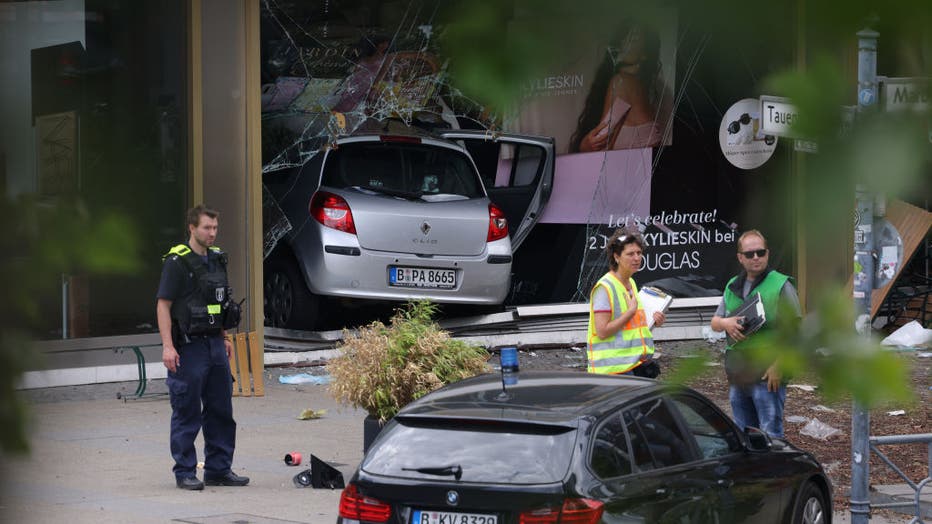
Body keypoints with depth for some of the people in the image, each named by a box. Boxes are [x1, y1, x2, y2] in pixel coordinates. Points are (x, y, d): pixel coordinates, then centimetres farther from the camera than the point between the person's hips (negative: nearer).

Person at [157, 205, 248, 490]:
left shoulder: (217, 258, 13)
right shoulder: (177, 261, -10)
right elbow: (163, 306, -13)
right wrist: (167, 346, -20)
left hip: (215, 345, 7)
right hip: (189, 347, -7)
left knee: (221, 411, 10)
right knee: (187, 413, -1)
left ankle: (219, 469, 18)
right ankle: (185, 473, 6)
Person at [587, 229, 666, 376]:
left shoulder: (631, 283, 17)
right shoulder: (604, 287, -13)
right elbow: (602, 331, -20)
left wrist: (652, 321, 10)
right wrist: (631, 311, -15)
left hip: (637, 363, 9)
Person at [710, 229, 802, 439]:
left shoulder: (780, 285, -5)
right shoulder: (733, 287, 15)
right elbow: (714, 322, 21)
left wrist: (779, 366, -17)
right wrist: (725, 323, -4)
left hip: (768, 376, -6)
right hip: (737, 374, 7)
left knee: (771, 435, -8)